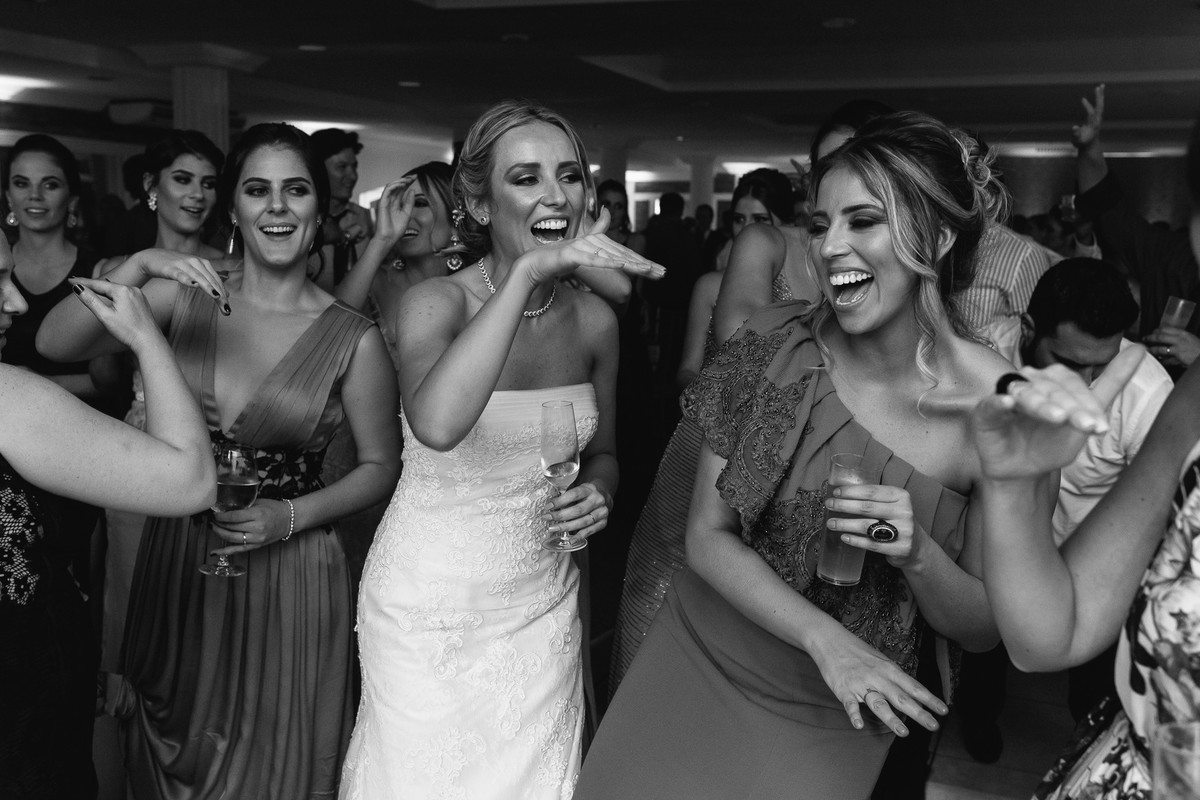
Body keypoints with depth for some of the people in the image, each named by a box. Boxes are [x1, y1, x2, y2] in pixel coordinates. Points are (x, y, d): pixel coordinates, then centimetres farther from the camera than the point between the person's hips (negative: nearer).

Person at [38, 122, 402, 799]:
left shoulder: (355, 339, -11)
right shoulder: (185, 295, -3)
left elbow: (380, 465, -2)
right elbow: (54, 344, -11)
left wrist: (291, 516, -16)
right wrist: (139, 267, -25)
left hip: (289, 575, -3)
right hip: (177, 564, 3)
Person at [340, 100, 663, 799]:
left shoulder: (594, 319, -2)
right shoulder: (437, 302, -15)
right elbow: (437, 425, -38)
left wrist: (600, 493, -9)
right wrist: (527, 274, -37)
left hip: (542, 604, 4)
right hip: (430, 604, -3)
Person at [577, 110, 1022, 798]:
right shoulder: (775, 342, -12)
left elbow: (985, 629, -7)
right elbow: (707, 534, -8)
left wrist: (919, 555, -28)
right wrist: (823, 636, -21)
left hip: (835, 720, -2)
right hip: (696, 663, 2)